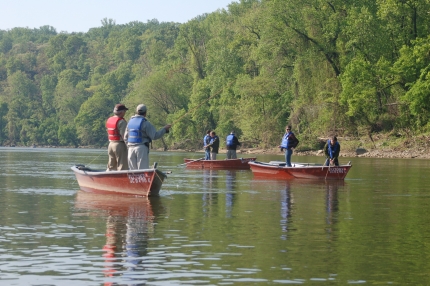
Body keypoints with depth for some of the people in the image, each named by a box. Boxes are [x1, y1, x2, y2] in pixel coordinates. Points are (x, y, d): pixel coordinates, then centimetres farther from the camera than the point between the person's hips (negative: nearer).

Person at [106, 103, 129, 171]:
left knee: (111, 166, 15)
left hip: (111, 144, 8)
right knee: (122, 166, -4)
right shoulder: (121, 121, -14)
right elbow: (124, 135, -19)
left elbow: (109, 134, 8)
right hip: (120, 145, -8)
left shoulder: (109, 120, 11)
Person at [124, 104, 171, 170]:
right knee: (143, 169, -4)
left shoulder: (130, 122, 11)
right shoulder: (145, 123, -9)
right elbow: (155, 135, -13)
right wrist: (165, 129, -3)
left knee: (133, 170, 10)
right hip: (142, 148, -6)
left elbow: (126, 137, 14)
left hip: (131, 148, 6)